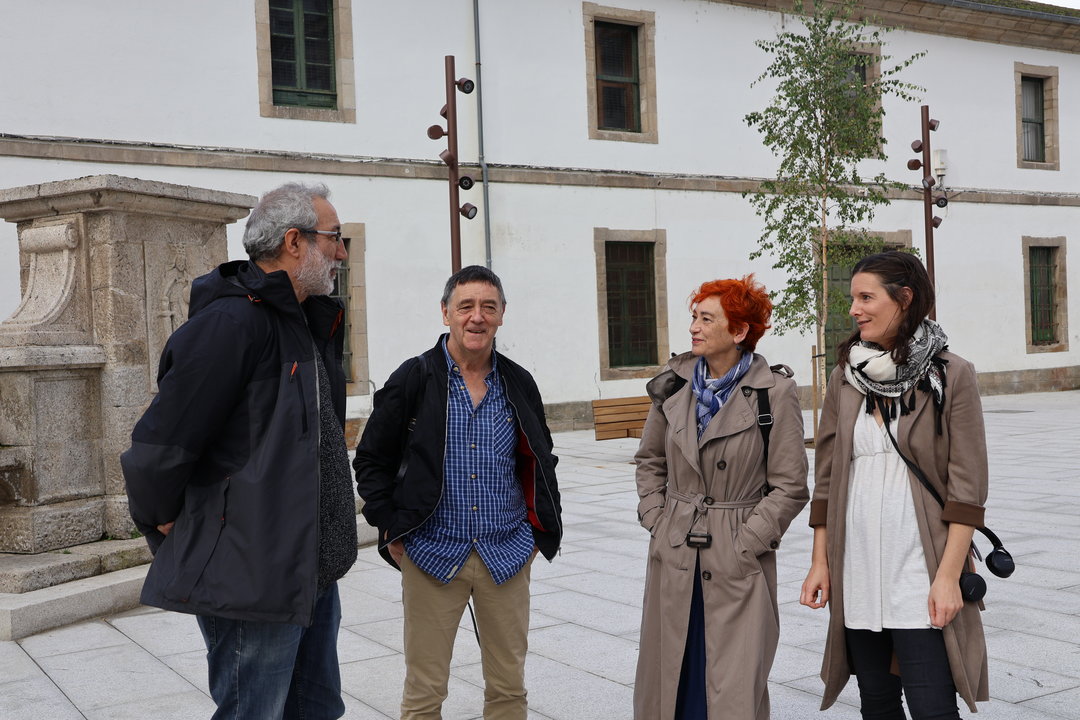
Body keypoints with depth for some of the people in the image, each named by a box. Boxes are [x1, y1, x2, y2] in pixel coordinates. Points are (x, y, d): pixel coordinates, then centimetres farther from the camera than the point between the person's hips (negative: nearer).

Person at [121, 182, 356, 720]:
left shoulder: (311, 323, 11)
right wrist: (165, 527, -7)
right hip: (252, 579, -9)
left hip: (314, 571, 9)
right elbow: (159, 448, -21)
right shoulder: (231, 321, -20)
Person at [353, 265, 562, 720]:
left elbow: (541, 463, 17)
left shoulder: (519, 384, 6)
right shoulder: (413, 379, -2)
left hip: (507, 557, 3)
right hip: (432, 555, -2)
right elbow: (370, 460, 2)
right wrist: (392, 532, -4)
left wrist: (540, 530, 9)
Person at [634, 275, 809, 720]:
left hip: (738, 565, -4)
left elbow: (790, 486, -6)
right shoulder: (674, 384, 4)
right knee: (667, 679, 10)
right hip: (674, 557, 4)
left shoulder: (774, 392, -8)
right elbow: (649, 461, 17)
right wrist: (655, 519, 5)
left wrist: (745, 543, -10)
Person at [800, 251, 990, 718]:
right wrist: (820, 561, 7)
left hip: (920, 572, -4)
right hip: (856, 571, 4)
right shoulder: (845, 378, 8)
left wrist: (949, 575, -13)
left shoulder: (951, 375, -5)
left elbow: (967, 484, -7)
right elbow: (825, 479, 10)